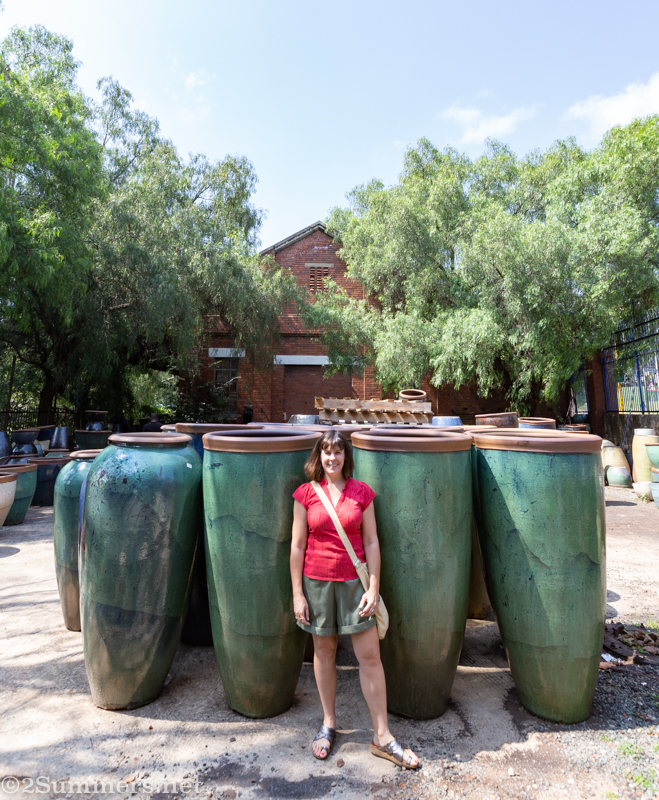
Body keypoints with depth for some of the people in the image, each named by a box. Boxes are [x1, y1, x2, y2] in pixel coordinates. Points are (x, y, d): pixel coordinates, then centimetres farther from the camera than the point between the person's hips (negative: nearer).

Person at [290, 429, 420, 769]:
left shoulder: (361, 492, -2)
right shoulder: (305, 494, -4)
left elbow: (371, 543, 0)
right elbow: (297, 546, -2)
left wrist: (374, 588, -4)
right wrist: (297, 594, -3)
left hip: (354, 581, 0)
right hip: (317, 582, 0)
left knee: (370, 655, 4)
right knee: (324, 652, 14)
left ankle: (382, 736, 20)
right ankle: (328, 724, 34)